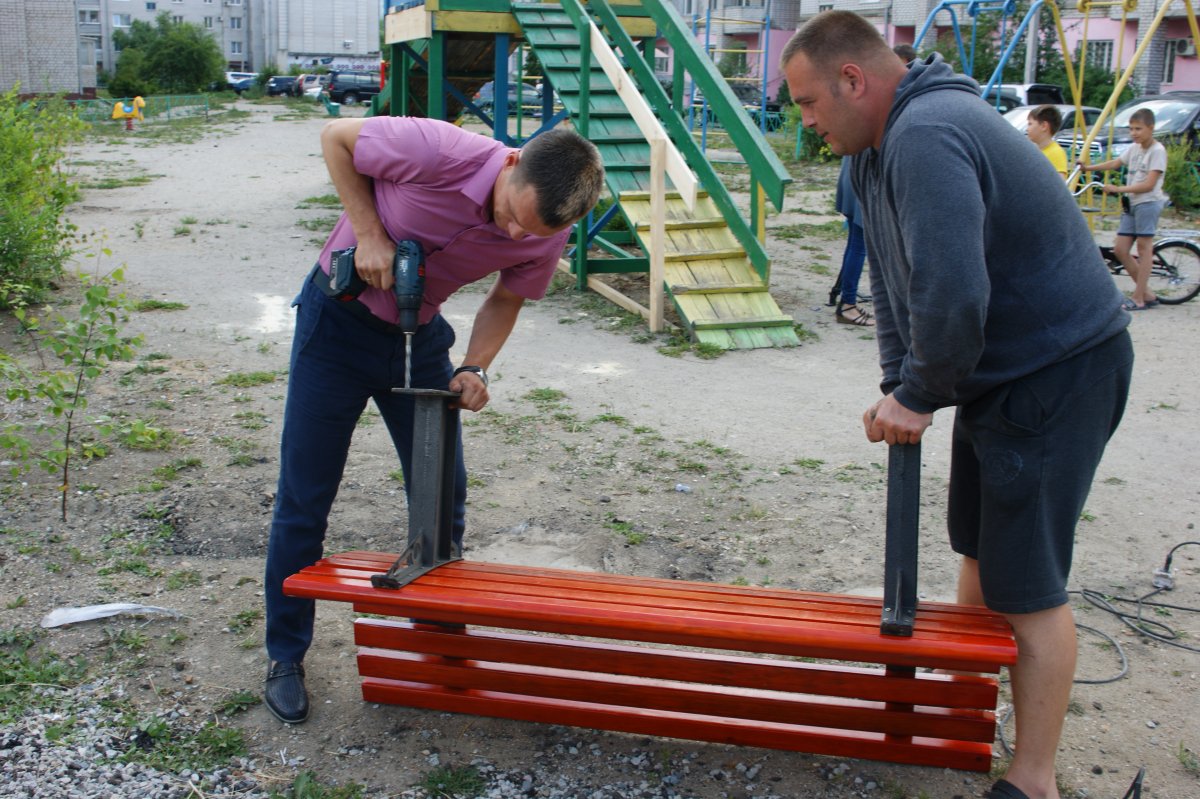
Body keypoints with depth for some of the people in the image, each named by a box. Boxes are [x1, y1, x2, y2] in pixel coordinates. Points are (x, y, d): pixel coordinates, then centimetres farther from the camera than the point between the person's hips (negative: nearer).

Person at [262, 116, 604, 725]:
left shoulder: (547, 235, -18)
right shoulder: (435, 151, -32)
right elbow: (335, 137, -14)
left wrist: (474, 368, -16)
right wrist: (369, 233, -24)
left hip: (419, 333, 4)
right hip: (338, 319, -3)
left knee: (444, 495, 6)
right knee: (304, 499, 1)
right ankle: (285, 656, 18)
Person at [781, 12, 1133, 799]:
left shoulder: (928, 136, -27)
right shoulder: (880, 146, 7)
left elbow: (953, 296, -34)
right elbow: (894, 281, 11)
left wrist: (919, 396, -19)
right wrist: (898, 386, 1)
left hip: (1059, 373, -10)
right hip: (996, 372, 10)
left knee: (1028, 584, -3)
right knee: (978, 549, 20)